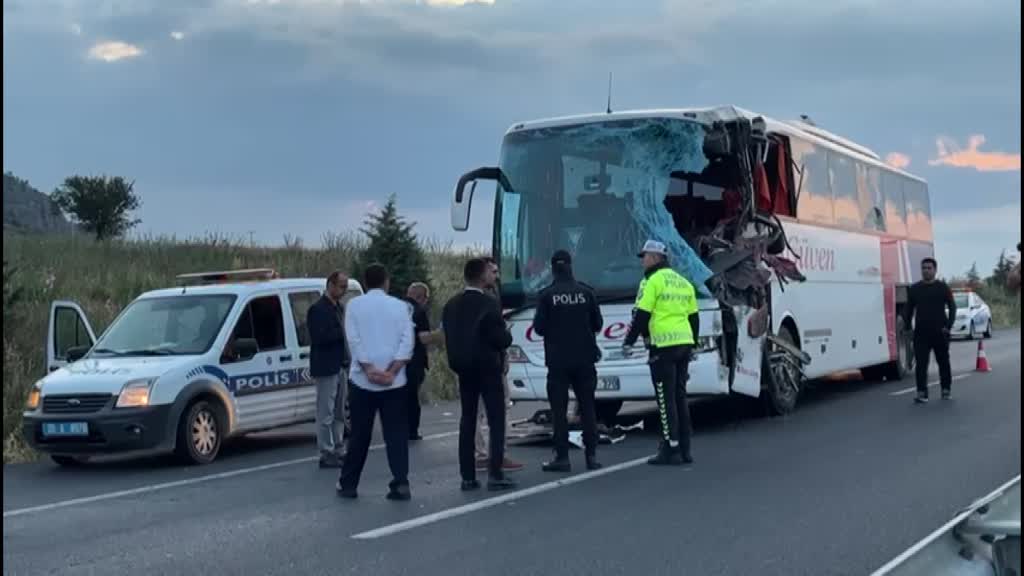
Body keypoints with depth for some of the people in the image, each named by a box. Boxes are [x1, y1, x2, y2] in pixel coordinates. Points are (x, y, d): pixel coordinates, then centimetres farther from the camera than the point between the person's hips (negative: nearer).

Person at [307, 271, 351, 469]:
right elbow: (319, 338, -21)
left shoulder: (339, 308, 16)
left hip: (341, 367, 9)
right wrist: (343, 332, -17)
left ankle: (336, 450, 20)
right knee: (326, 414, -4)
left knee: (337, 413, 13)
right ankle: (327, 454, -1)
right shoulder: (317, 309, -11)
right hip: (326, 368, -9)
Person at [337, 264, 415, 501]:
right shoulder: (400, 306, 4)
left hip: (363, 380, 0)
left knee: (360, 435, 9)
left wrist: (370, 370, -10)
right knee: (396, 435, 2)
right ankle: (400, 484, -6)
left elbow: (354, 340, -7)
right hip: (394, 381, 0)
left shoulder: (355, 305, 3)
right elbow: (407, 341, -5)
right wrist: (392, 371, -10)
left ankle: (348, 484, 16)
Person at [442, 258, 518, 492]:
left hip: (462, 368, 6)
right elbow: (503, 340, -17)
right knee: (496, 420, 0)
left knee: (467, 421, 9)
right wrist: (507, 334, 3)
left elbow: (448, 337, 8)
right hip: (487, 368, -6)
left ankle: (467, 477, 8)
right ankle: (495, 474, -6)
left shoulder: (451, 305, 4)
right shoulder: (489, 305, -15)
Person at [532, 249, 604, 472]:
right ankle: (591, 455, 7)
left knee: (559, 409, 2)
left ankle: (562, 457, -1)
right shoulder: (586, 292, -1)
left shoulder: (547, 296, -8)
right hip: (584, 359, 2)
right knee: (587, 407, 9)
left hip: (558, 361, -2)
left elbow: (539, 328, -5)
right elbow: (598, 324, 5)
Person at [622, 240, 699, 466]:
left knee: (666, 399, -4)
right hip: (684, 344, 8)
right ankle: (684, 450, 14)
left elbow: (641, 315, -11)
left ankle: (671, 450, -5)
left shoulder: (653, 281, -7)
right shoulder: (683, 282, 17)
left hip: (663, 345, -8)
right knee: (680, 397, 12)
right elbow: (694, 317, 20)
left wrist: (628, 342, -4)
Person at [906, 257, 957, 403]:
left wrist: (948, 326, -9)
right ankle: (922, 392, -9)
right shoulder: (914, 289, 9)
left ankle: (946, 389, 23)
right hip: (921, 332, 1)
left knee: (943, 361, 10)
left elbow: (952, 307, 1)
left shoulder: (943, 287, 2)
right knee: (921, 363, -7)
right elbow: (909, 309, 14)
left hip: (939, 332, -1)